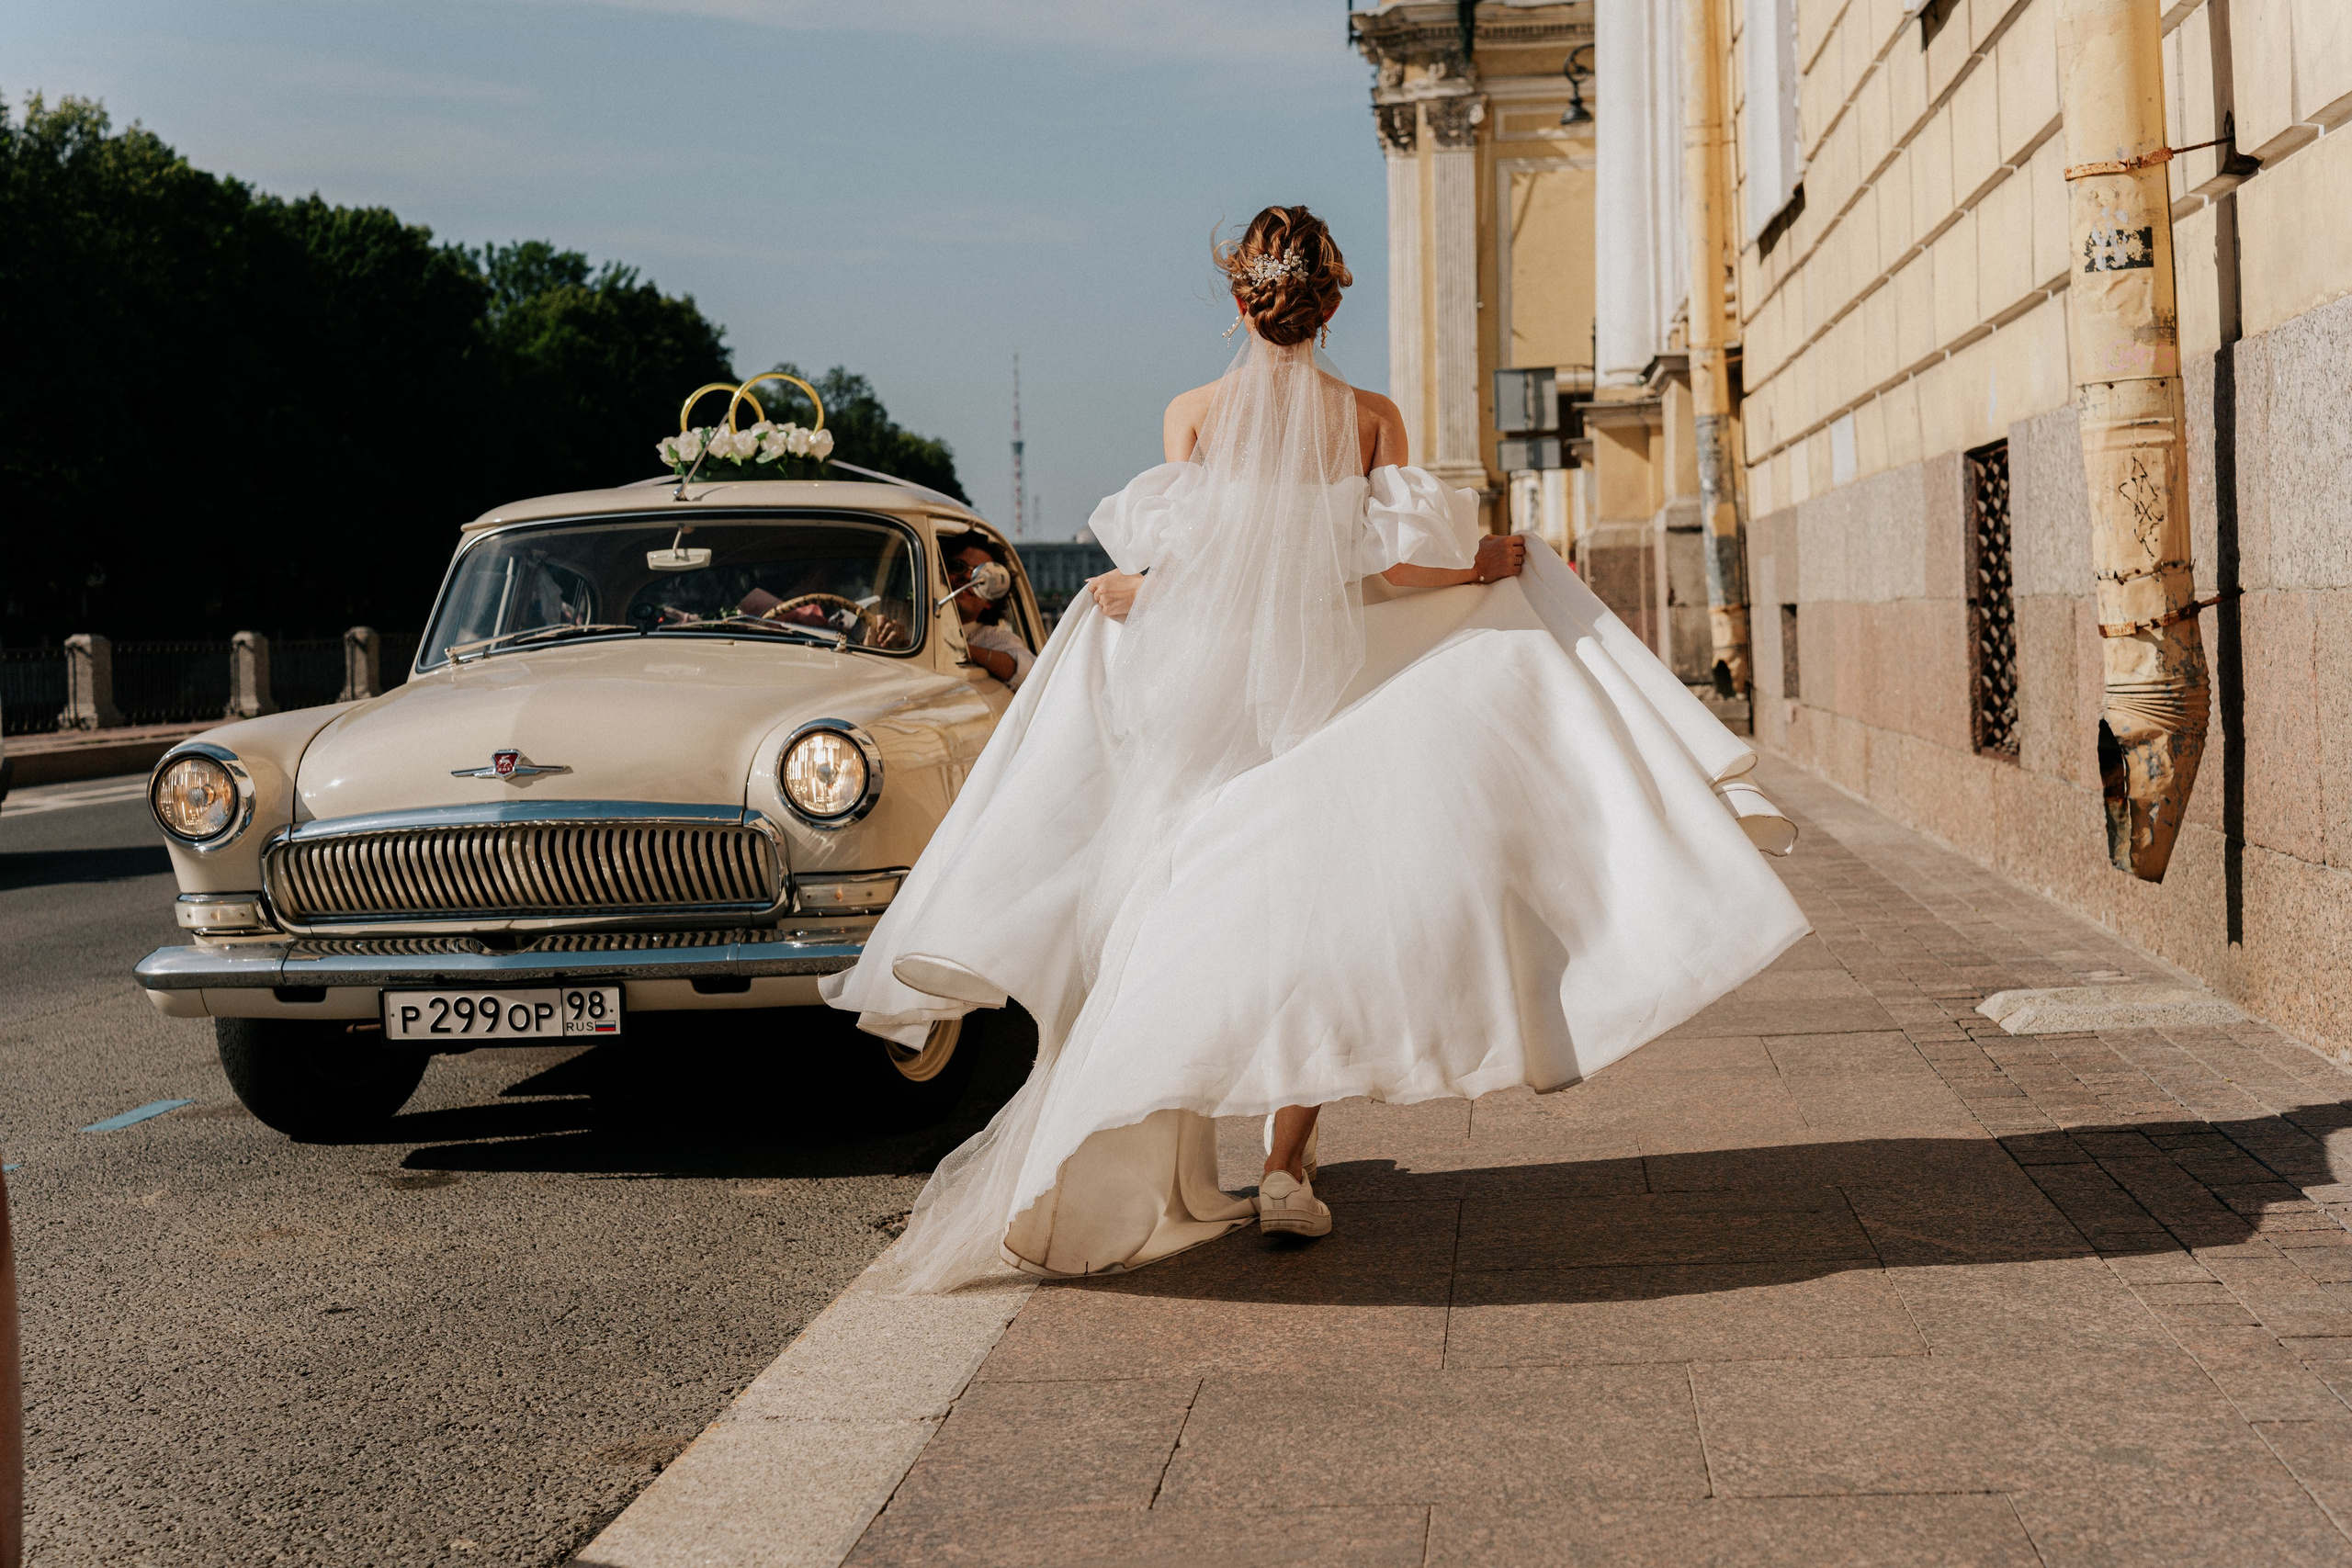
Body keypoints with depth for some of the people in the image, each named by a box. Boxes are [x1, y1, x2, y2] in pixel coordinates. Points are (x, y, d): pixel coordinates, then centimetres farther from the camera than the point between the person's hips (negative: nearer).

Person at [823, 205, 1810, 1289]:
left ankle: (1180, 1177, 9)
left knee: (1188, 923, 9)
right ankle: (1287, 1167, -2)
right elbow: (1398, 563, -6)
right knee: (1314, 921, 7)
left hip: (1207, 694, 0)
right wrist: (1487, 566, 12)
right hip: (1328, 693, 0)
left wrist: (1120, 594, 17)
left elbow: (1170, 564, -5)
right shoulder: (1372, 419, 0)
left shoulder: (1193, 415, 0)